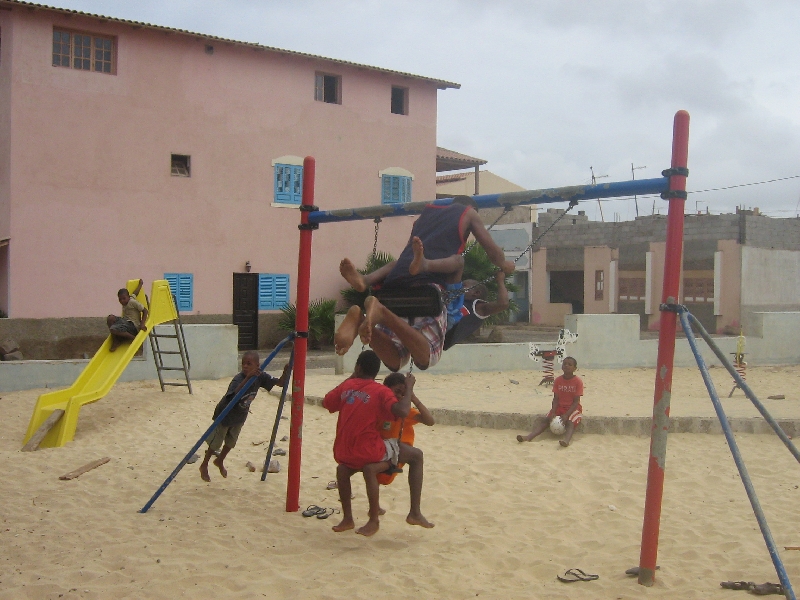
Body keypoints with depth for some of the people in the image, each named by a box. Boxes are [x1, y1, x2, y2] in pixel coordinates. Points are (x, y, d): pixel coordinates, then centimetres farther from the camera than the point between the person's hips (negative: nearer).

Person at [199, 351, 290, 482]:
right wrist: (248, 378, -66)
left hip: (240, 416, 6)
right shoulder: (238, 378, -36)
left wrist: (286, 372, -36)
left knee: (231, 442, 23)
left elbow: (281, 383, -15)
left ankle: (220, 461, 50)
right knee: (215, 443, 9)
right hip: (225, 414, -6)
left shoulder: (260, 377, -19)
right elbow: (234, 395, -55)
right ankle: (204, 466, 33)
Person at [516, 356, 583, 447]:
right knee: (545, 420, -17)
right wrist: (553, 412, -18)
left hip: (573, 408, -4)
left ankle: (566, 440, -61)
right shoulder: (558, 380, 1)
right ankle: (528, 437, -31)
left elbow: (576, 401, -14)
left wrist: (566, 415, -25)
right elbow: (555, 399, -1)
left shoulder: (578, 381, -10)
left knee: (570, 422, -34)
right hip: (559, 407, 4)